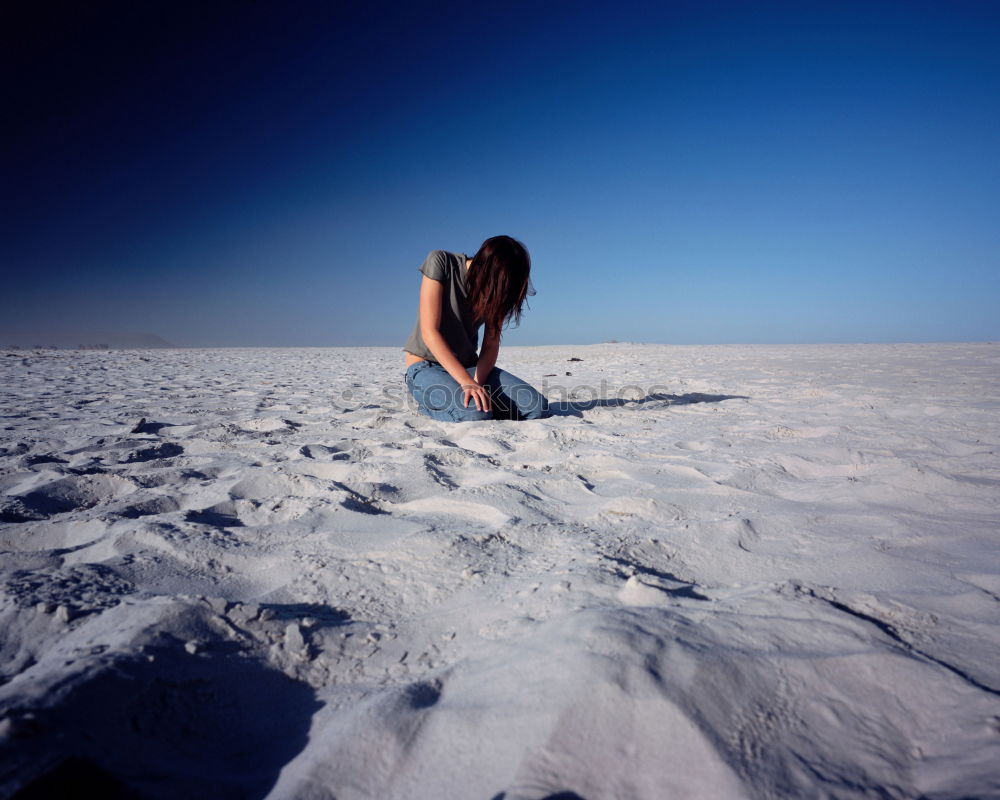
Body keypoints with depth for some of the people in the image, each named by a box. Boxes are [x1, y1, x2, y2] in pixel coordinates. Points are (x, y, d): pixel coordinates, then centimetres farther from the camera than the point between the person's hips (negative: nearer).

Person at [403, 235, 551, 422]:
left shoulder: (497, 290, 0)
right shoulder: (441, 262, -16)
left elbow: (491, 345, -2)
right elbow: (429, 332, -22)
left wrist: (477, 383, -22)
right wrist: (468, 382, -30)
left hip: (468, 366, 4)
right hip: (426, 366, -4)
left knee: (538, 407, -16)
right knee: (476, 414, -33)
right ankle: (430, 404, -2)